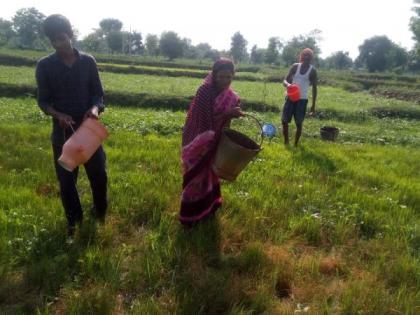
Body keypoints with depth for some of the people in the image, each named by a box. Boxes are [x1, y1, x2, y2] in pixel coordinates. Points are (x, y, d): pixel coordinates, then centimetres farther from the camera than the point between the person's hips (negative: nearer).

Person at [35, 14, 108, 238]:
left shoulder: (88, 61, -1)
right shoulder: (44, 65, -3)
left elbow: (98, 94, 1)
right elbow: (43, 101, -1)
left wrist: (95, 108, -21)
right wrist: (58, 115, -22)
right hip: (62, 131, 0)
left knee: (98, 173, 9)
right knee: (66, 178, 8)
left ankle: (100, 211, 35)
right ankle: (73, 219, 29)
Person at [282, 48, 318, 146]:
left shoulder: (312, 71, -3)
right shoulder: (295, 66, 3)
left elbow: (314, 88, 0)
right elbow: (285, 80, 2)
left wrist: (313, 106, -2)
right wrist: (287, 84, -24)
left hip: (302, 99, -2)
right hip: (290, 97, 2)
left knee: (299, 123, -1)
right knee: (284, 121, 0)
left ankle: (295, 145, 14)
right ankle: (286, 143, 18)